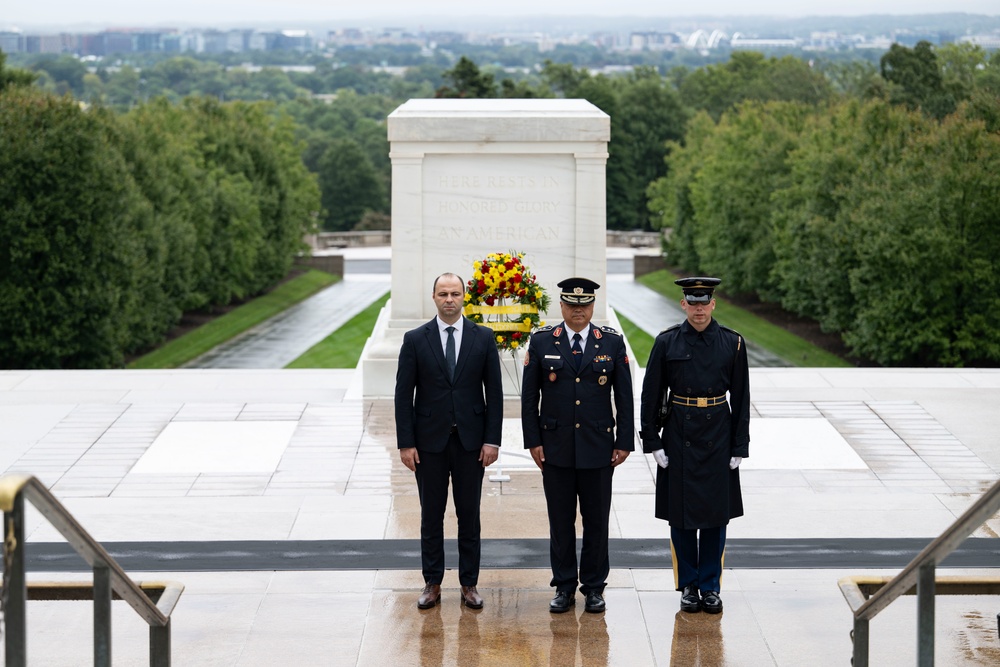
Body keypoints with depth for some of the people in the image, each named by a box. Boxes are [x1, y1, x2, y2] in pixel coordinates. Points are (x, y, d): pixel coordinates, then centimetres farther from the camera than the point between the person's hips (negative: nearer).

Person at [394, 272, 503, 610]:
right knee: (431, 515, 7)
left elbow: (494, 391, 1)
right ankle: (432, 584, 16)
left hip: (471, 441, 0)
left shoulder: (483, 338, 1)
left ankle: (469, 584, 15)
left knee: (469, 515, 7)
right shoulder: (415, 339, -1)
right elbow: (404, 394, -1)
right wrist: (405, 442, -6)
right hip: (429, 441, 0)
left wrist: (492, 439, -6)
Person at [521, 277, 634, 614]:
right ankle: (564, 586, 14)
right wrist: (533, 441, -2)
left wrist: (624, 442, 0)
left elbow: (624, 396, 4)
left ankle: (594, 587, 15)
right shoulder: (542, 342, 1)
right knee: (560, 520, 5)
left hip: (598, 447, 0)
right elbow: (529, 396, 3)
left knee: (596, 520, 5)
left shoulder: (612, 342, 2)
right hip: (556, 447, 0)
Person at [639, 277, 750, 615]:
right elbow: (651, 395, 0)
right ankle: (688, 587, 14)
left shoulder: (732, 343, 0)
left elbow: (741, 398, 2)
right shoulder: (667, 343, -2)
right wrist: (652, 442, -4)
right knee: (682, 514, 4)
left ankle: (710, 587, 13)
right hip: (679, 437, 0)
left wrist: (740, 447, -1)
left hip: (718, 437, 1)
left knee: (716, 513, 4)